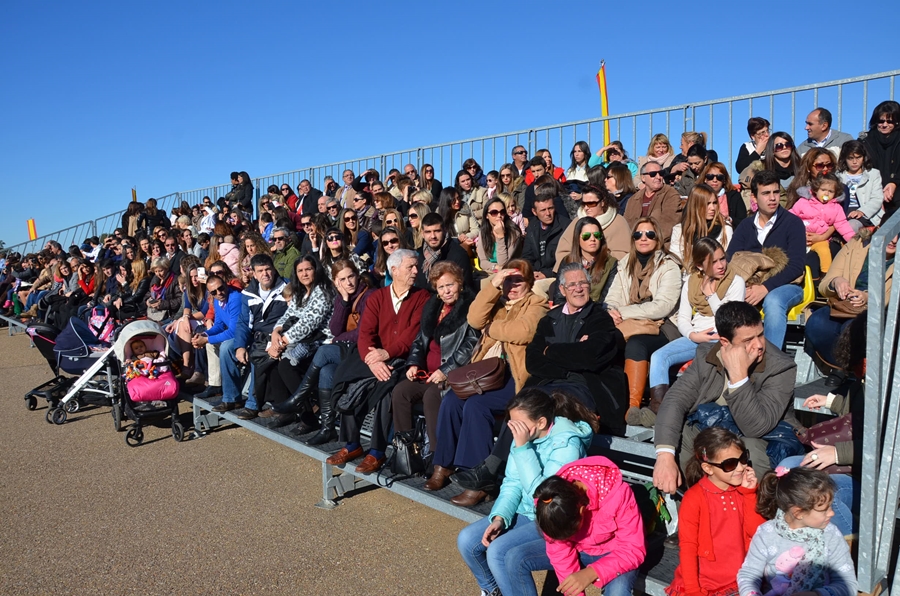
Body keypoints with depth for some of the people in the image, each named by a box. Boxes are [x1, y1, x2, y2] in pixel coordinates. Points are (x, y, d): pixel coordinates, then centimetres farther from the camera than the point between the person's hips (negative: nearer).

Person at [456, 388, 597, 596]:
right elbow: (511, 483, 4)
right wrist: (499, 517, -11)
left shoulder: (567, 442, -23)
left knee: (499, 552, -26)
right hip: (526, 513, 8)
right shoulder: (524, 436, -4)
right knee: (467, 540, -4)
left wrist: (522, 448, -30)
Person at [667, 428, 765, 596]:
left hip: (739, 580, 4)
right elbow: (687, 547, -10)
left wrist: (749, 493, -12)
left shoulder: (745, 490, 3)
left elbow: (757, 531, -5)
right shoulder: (694, 498, -11)